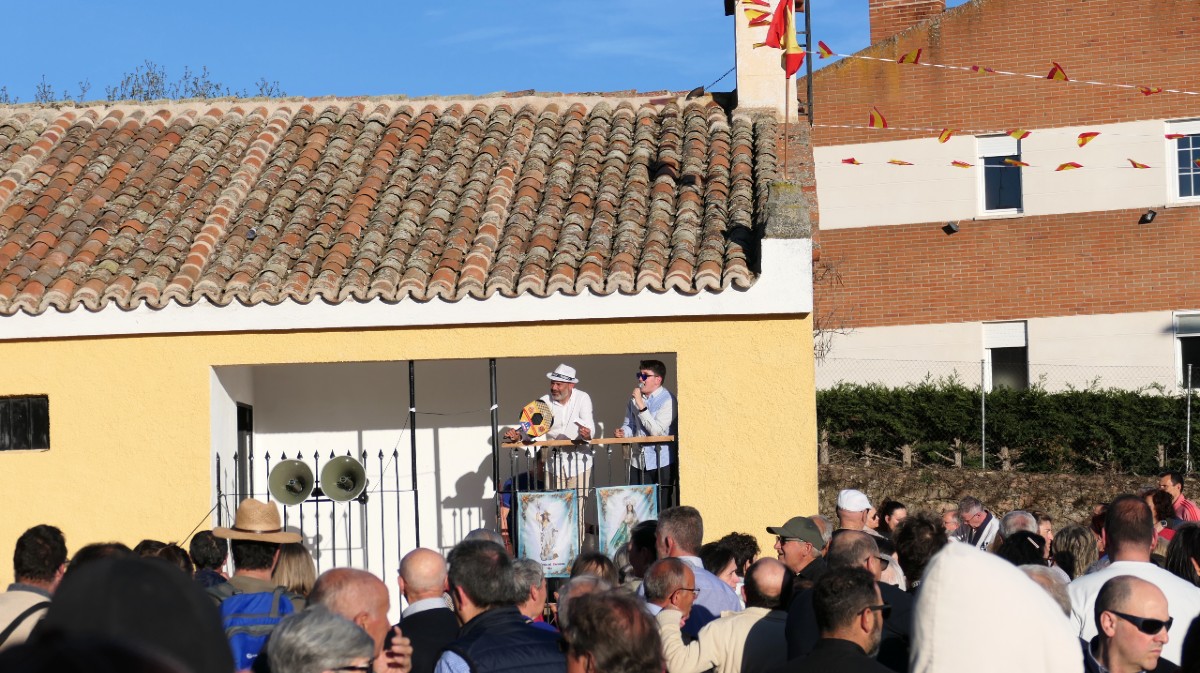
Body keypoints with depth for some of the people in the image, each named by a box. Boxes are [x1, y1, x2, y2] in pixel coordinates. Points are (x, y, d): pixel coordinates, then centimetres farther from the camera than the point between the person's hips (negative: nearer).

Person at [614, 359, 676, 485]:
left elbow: (657, 431, -18)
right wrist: (623, 432, -6)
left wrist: (641, 405, -20)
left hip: (661, 462, -5)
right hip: (638, 462, 5)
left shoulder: (668, 401, -10)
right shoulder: (634, 398, 9)